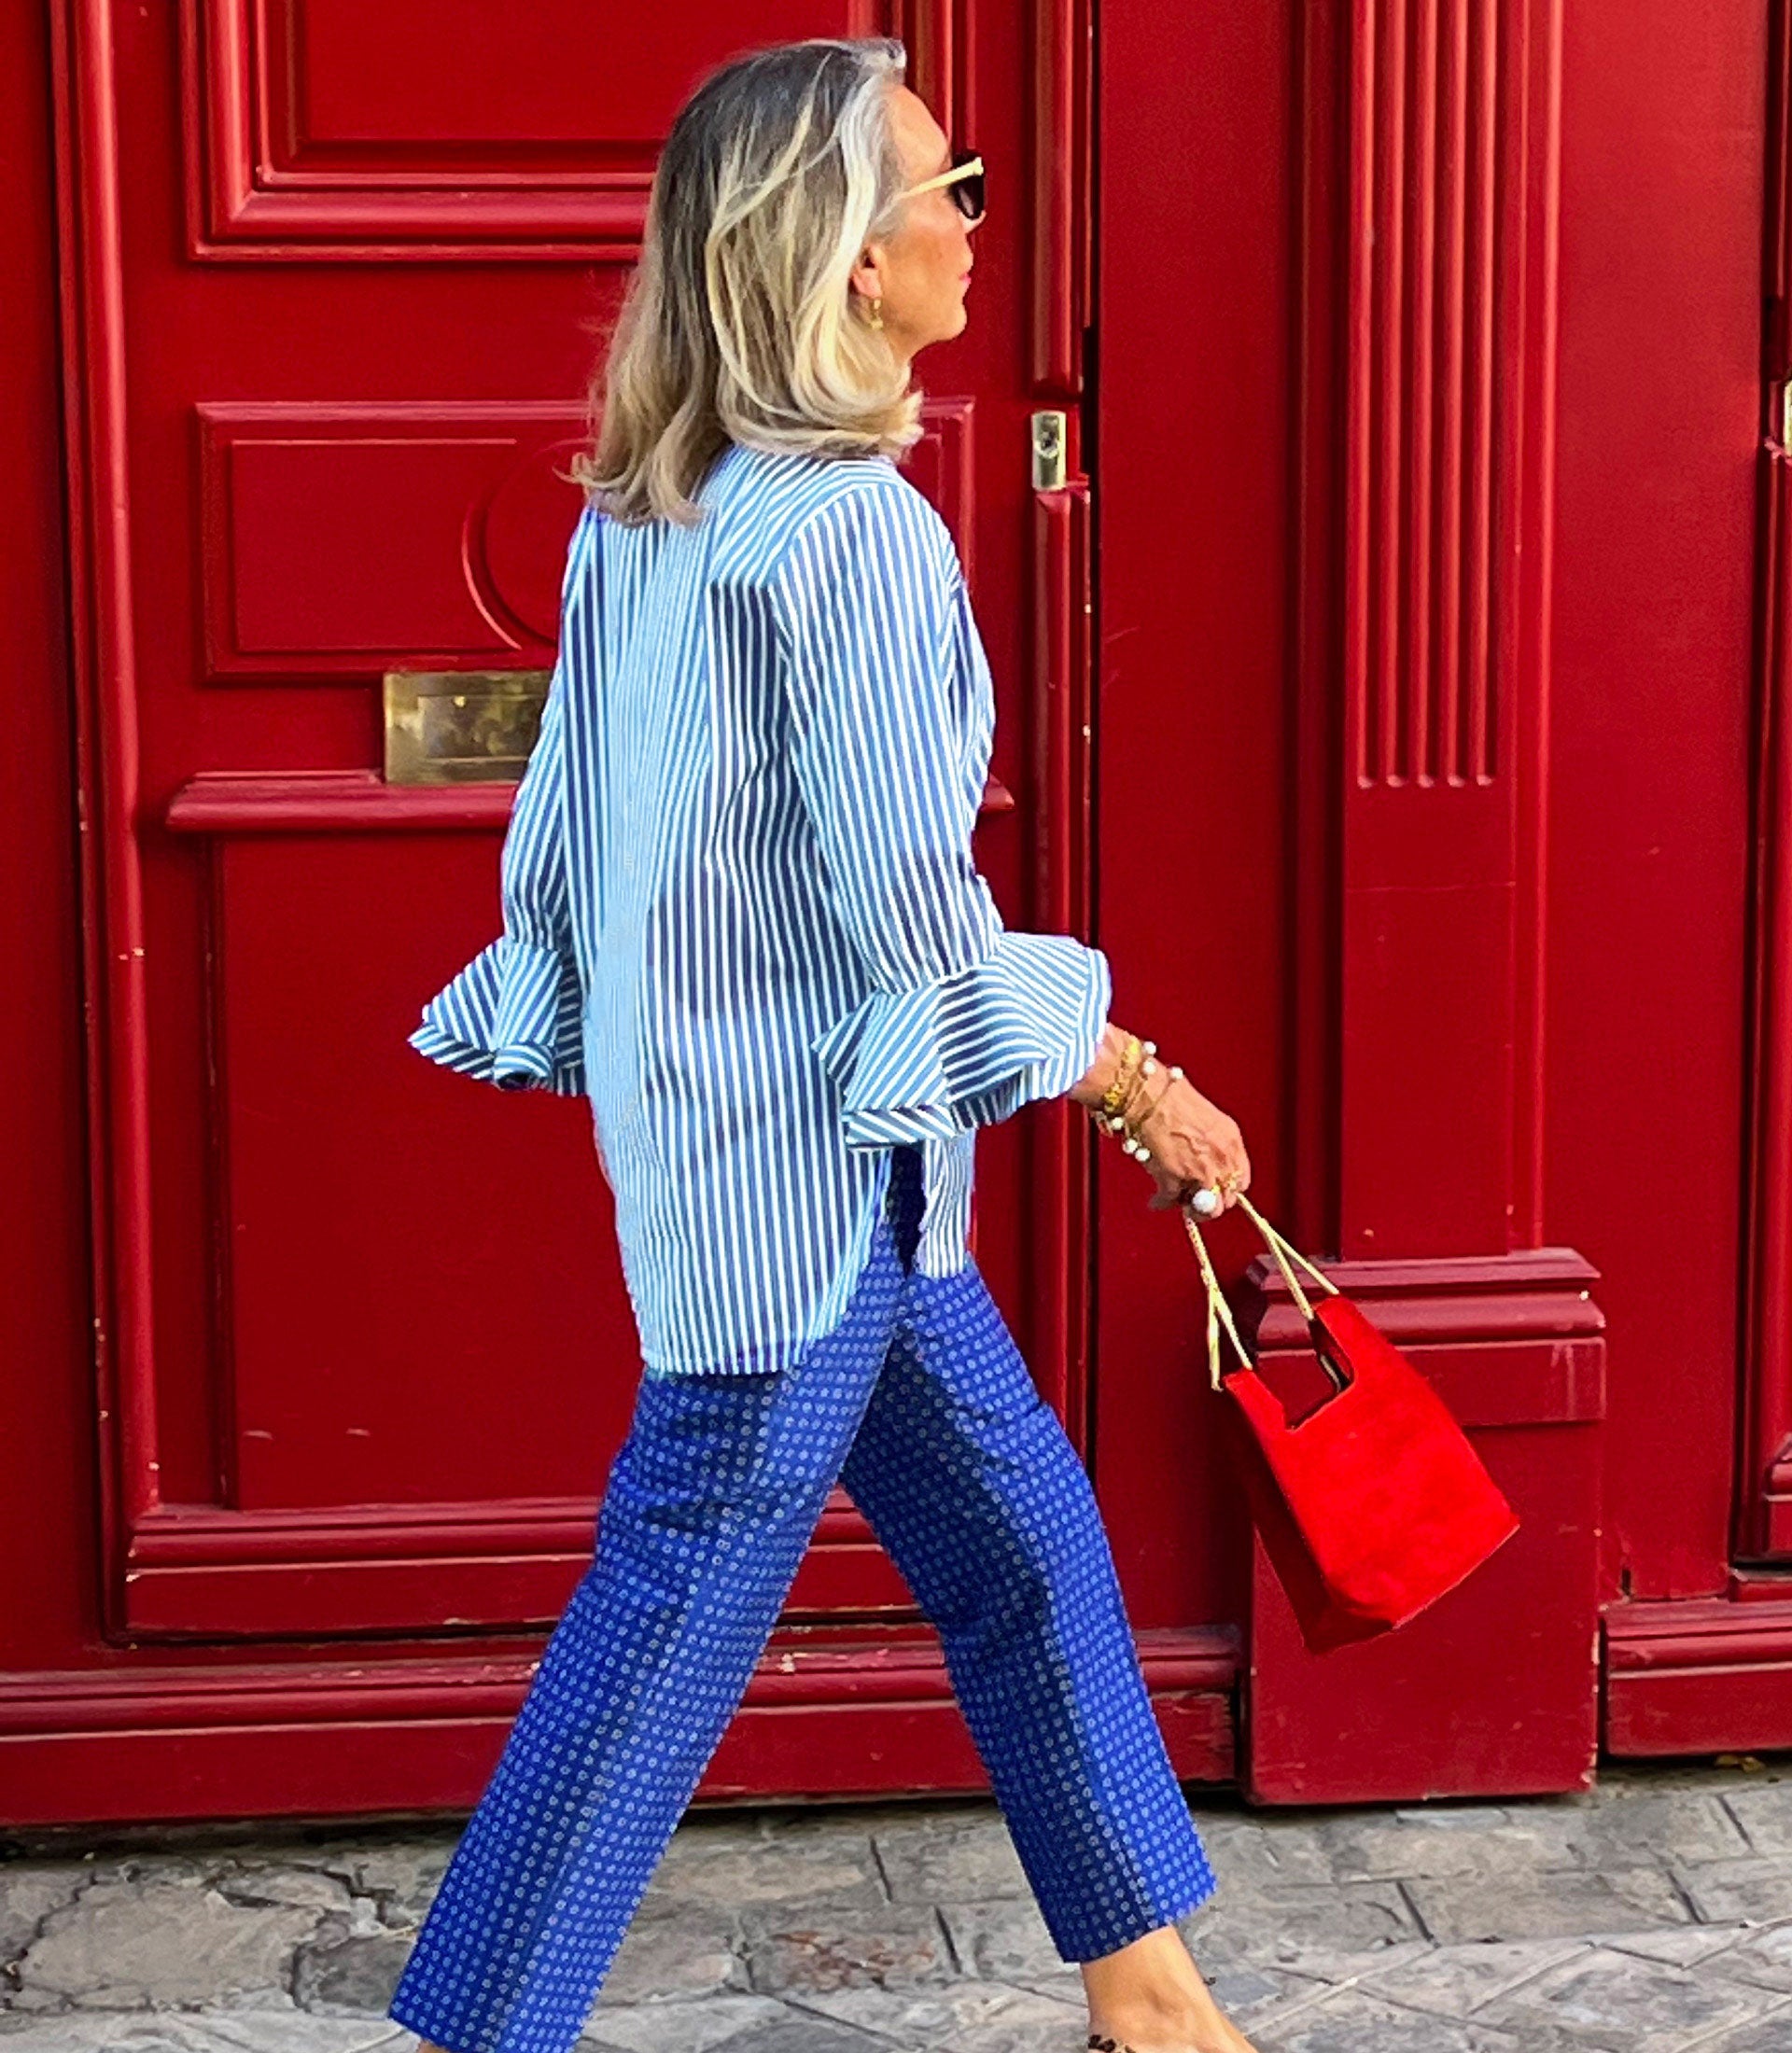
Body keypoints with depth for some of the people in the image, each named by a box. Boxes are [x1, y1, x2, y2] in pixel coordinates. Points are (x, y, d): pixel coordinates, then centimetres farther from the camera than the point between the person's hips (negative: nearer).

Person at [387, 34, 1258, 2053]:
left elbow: (556, 835, 11)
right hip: (803, 1153, -10)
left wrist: (567, 1027, 22)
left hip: (715, 1120, 10)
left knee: (1019, 1528, 18)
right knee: (672, 1624, 1)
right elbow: (915, 913, -19)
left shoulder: (637, 515, 6)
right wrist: (1139, 1085, -8)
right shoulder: (855, 525, -20)